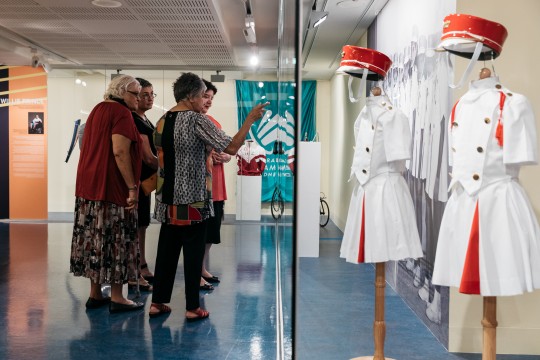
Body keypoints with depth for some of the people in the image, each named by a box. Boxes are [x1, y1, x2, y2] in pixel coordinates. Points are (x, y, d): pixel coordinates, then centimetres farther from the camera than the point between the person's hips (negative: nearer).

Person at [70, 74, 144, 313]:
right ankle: (117, 297, 5)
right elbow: (120, 152, -21)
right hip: (113, 187, -9)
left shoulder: (98, 109, 17)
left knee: (96, 238, 11)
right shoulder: (122, 113, -11)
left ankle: (95, 294, 19)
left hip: (90, 185, 9)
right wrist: (132, 187, -19)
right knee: (116, 240, -2)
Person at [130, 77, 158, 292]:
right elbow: (148, 157, -19)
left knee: (142, 224, 15)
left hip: (145, 178, 10)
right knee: (135, 226, -5)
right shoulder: (133, 121, -15)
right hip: (136, 179, -10)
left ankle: (142, 268, 24)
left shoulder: (145, 120, 15)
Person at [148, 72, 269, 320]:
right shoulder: (197, 120, -13)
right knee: (193, 251, 2)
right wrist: (251, 118, -10)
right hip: (192, 199, -7)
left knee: (166, 249, 13)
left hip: (167, 199, 7)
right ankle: (192, 307, 10)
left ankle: (157, 302, 18)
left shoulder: (162, 121, 10)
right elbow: (231, 147, -18)